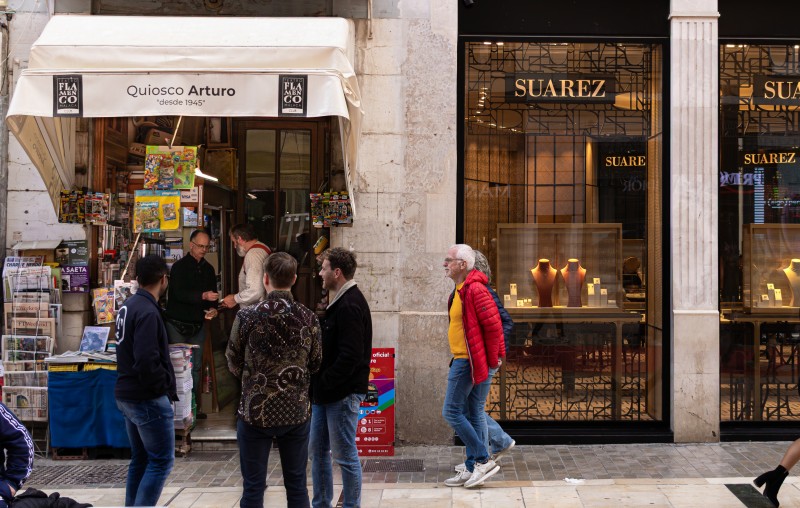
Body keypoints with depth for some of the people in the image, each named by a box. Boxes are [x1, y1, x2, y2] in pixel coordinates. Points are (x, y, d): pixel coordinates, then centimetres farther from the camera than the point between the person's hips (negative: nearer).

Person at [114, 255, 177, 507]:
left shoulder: (128, 306, 9)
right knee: (162, 461, -2)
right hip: (148, 399, -10)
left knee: (140, 459, 17)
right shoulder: (147, 312, -21)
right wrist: (166, 386, -13)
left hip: (127, 395, 10)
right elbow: (147, 363, -28)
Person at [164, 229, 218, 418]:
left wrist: (213, 308, -7)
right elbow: (179, 294, -21)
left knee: (196, 367, 7)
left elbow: (212, 293, 14)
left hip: (198, 325, 5)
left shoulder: (208, 268, 10)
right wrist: (203, 296, -33)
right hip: (177, 324, -5)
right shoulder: (179, 267, -9)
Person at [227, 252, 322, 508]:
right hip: (297, 411, 2)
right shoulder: (309, 318, -5)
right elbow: (316, 364, 4)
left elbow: (234, 365, -1)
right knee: (297, 484, 13)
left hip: (256, 411, -2)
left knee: (253, 487, 7)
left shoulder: (247, 316, -11)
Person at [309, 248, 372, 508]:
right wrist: (318, 384, 9)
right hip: (327, 392, 10)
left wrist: (325, 382, -17)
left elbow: (350, 356, -25)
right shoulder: (340, 302, 13)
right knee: (317, 450, 16)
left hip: (342, 393, -10)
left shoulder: (350, 306, -18)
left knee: (345, 455, 1)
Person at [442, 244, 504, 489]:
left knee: (452, 411, -6)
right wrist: (491, 358, 17)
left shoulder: (474, 289, -18)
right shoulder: (461, 290, 15)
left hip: (467, 362, -10)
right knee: (474, 415, 12)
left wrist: (493, 358, -12)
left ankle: (483, 460, -1)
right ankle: (473, 469, 18)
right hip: (466, 360, 10)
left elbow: (493, 325, -20)